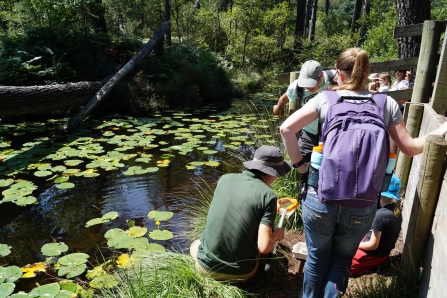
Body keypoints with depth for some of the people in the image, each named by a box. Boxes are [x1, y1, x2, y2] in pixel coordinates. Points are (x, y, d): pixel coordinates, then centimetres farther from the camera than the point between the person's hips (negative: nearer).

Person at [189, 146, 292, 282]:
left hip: (206, 265, 2)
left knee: (195, 245, 35)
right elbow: (264, 247, -17)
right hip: (240, 273, -1)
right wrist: (276, 235, 5)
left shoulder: (225, 179, -2)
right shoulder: (268, 195, -14)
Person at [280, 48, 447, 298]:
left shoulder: (325, 98, -3)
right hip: (362, 207, 1)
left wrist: (299, 163, -1)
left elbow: (286, 129, -12)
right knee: (341, 261, 25)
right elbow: (410, 148, 7)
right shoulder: (387, 103, 1)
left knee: (317, 259, 21)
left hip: (321, 199, -1)